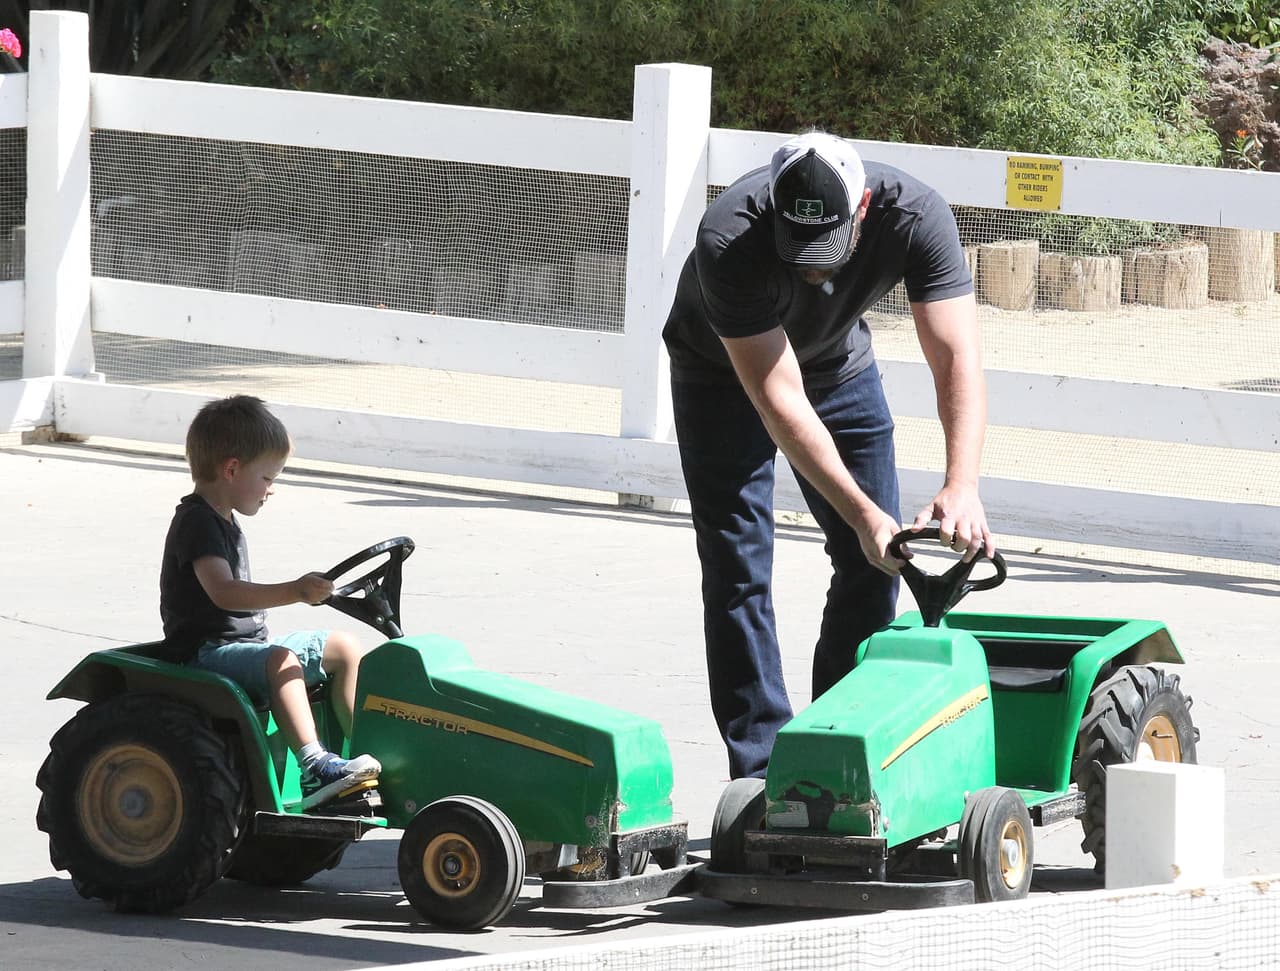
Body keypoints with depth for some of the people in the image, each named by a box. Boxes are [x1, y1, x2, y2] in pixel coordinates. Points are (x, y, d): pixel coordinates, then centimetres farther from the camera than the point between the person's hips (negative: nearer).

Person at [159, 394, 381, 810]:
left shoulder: (224, 524, 16)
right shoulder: (197, 522, -17)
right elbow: (222, 591, -32)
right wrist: (293, 592, -41)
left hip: (249, 644, 10)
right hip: (206, 650, -10)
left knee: (345, 647, 5)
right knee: (282, 661, -36)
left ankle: (367, 750, 3)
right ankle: (314, 767, -47)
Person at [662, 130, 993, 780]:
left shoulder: (915, 216, -33)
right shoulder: (729, 239, -40)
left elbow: (957, 358, -38)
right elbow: (778, 400, -40)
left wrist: (962, 487, -53)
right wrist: (862, 513, -46)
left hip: (839, 364, 3)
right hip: (724, 375, -3)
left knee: (874, 563, -1)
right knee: (738, 570, -11)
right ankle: (761, 770, -7)